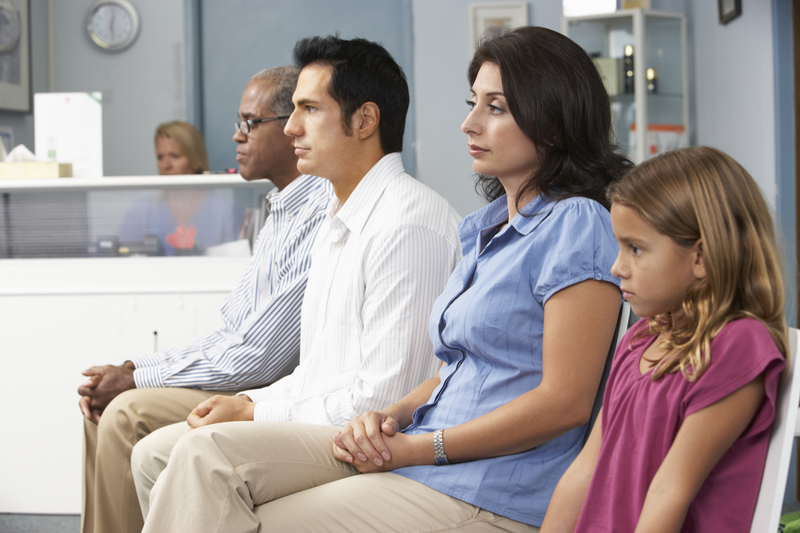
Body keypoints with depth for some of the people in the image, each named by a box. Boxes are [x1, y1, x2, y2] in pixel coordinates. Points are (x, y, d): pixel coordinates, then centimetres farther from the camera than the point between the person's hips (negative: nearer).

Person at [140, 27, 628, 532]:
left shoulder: (576, 224, -10)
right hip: (417, 453, 9)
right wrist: (393, 416, 1)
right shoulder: (486, 226, 20)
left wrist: (419, 448, -13)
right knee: (208, 452, -10)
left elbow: (565, 401, -16)